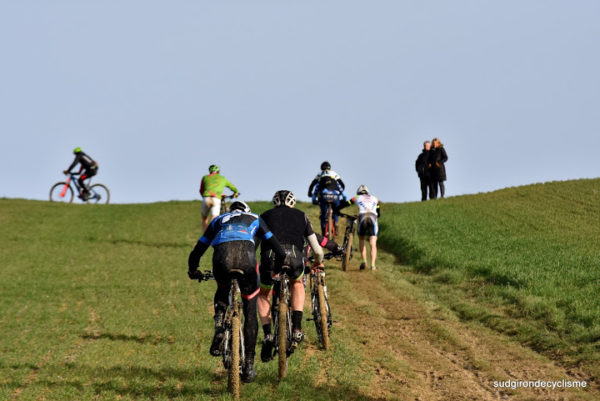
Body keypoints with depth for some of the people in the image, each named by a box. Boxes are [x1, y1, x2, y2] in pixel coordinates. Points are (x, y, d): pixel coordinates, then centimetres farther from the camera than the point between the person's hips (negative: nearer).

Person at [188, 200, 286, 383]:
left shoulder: (219, 220, 38)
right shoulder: (254, 219, 36)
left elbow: (195, 254, 37)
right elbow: (279, 252, 30)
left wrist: (193, 272, 55)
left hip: (221, 255, 1)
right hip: (246, 253, -1)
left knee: (223, 291, 35)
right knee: (250, 311, 13)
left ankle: (219, 324, 6)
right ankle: (248, 366, 13)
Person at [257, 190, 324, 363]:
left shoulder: (265, 216, 29)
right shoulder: (301, 216, 29)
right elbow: (317, 250, 30)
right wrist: (319, 262, 51)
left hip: (270, 255, 0)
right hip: (294, 254, 0)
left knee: (263, 295, 25)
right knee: (297, 284, 34)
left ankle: (267, 335, 4)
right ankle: (297, 328, 18)